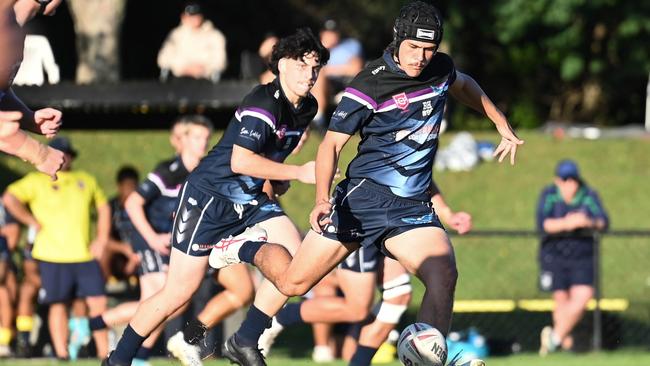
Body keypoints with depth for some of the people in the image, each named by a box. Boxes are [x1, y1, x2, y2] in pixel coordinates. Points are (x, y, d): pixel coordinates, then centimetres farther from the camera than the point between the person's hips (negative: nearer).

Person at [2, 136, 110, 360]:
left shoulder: (86, 180, 16)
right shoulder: (36, 181, 3)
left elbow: (103, 208, 26)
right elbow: (10, 198, -10)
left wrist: (102, 239, 13)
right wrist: (33, 222, -10)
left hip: (85, 255, 3)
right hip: (53, 255, -3)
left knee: (98, 302, -2)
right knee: (58, 305, -1)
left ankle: (104, 353, 3)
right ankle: (62, 354, 4)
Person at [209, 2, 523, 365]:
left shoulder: (441, 68, 4)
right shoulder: (370, 84, -13)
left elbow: (465, 85, 31)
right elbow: (331, 144, -11)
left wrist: (502, 124, 33)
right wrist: (322, 199, -25)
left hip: (412, 207, 4)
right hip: (364, 196, -4)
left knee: (444, 274, -25)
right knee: (293, 282, 0)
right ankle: (251, 247, 32)